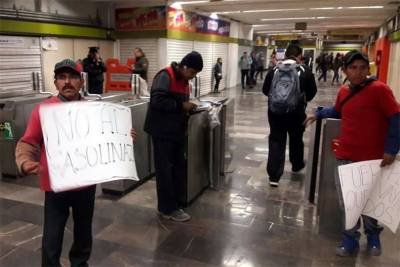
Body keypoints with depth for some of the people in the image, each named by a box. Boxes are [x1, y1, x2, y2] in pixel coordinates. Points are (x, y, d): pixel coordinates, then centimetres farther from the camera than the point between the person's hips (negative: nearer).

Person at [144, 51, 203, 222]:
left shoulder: (184, 80, 13)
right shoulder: (165, 76, -15)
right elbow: (157, 100, -26)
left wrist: (187, 109, 5)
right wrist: (181, 105, -22)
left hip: (177, 131, 9)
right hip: (162, 131, -9)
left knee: (180, 168, 12)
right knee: (165, 171, 0)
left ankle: (173, 204, 25)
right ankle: (167, 209, 11)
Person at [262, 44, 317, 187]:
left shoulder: (274, 70, 2)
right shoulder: (305, 71, -3)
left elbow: (265, 90, 7)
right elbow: (312, 91, 2)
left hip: (275, 111, 1)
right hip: (296, 112, -1)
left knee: (276, 141, 4)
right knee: (296, 140, 21)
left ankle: (274, 176, -1)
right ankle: (297, 165, 43)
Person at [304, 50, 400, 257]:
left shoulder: (379, 89, -13)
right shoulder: (343, 91, 4)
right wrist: (318, 114, 17)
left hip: (372, 159, -4)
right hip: (345, 157, 4)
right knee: (346, 202, 11)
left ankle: (373, 236, 41)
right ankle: (350, 240, 30)